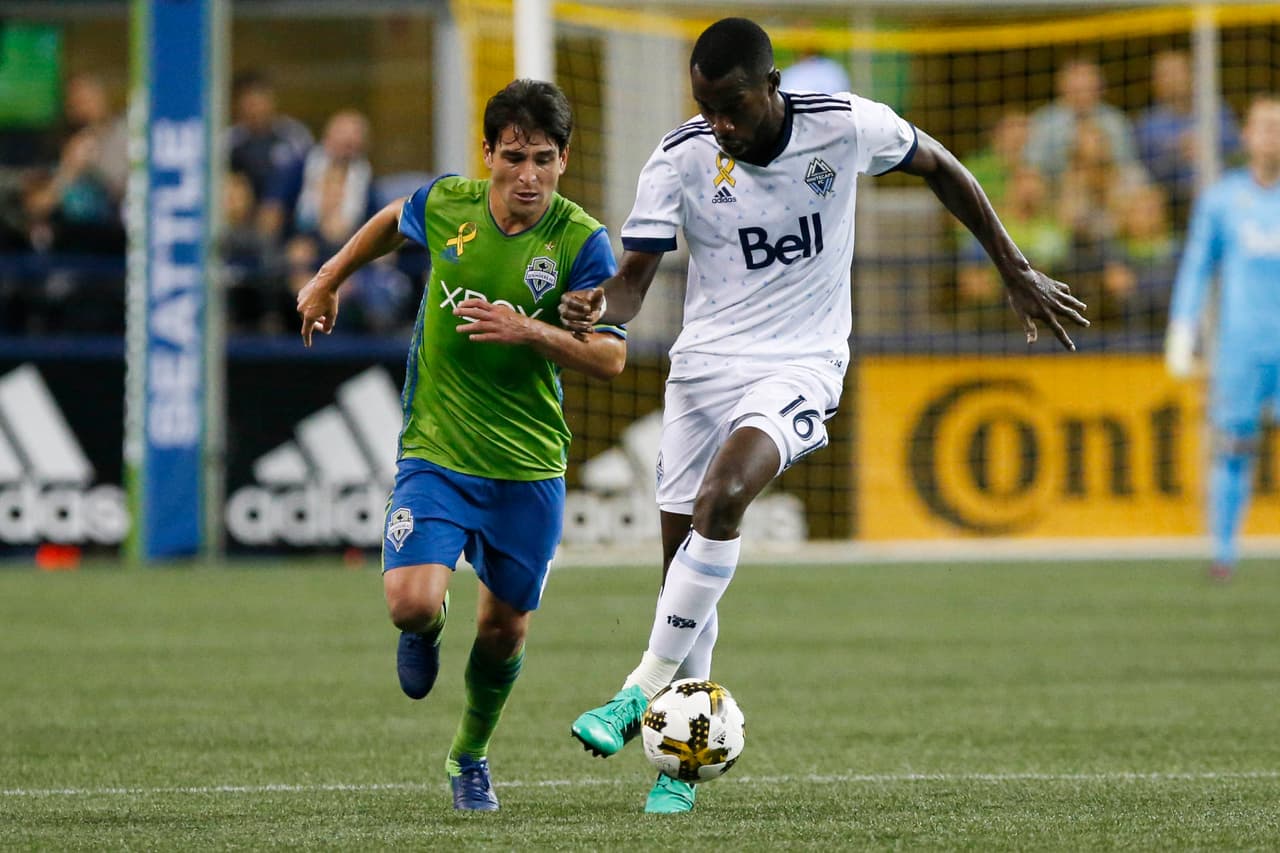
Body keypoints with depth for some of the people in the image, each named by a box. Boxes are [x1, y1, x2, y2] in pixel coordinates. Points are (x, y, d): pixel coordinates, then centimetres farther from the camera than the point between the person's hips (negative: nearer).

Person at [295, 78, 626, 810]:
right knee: (412, 603, -19)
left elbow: (611, 357, -13)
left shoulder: (582, 242, -12)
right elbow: (393, 222, 19)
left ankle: (472, 756, 39)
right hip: (437, 453, 0)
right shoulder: (446, 206, -6)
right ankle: (427, 632, 21)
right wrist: (329, 279, 27)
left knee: (505, 628, 10)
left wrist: (528, 331, -27)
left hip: (530, 465, 0)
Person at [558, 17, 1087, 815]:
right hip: (705, 363, 3)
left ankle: (647, 689, -24)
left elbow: (939, 166, 7)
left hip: (802, 364, -3)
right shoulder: (680, 159, -10)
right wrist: (599, 307, -32)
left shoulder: (845, 126, -12)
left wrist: (1017, 271, 12)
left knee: (722, 496, -30)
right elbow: (635, 277, -7)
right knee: (684, 562, 1)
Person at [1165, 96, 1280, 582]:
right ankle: (1224, 550, 1)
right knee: (1233, 446, -5)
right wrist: (1181, 334, 5)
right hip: (1239, 342, 0)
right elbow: (1196, 267, 11)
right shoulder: (1221, 198, 8)